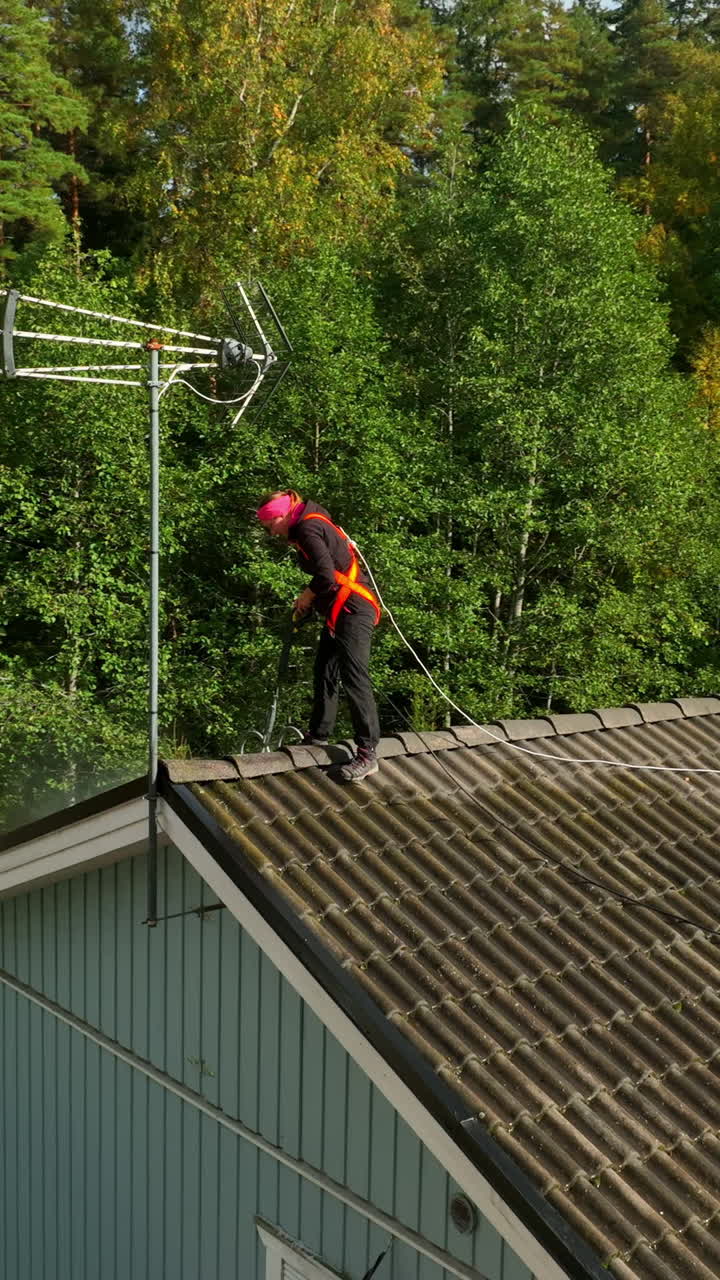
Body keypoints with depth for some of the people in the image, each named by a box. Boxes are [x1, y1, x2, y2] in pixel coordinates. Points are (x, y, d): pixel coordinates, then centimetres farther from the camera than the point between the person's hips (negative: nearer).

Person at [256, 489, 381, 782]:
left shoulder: (307, 528, -14)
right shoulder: (313, 524, 16)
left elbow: (326, 575, -22)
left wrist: (307, 596, -4)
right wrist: (308, 599, 8)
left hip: (352, 609, -11)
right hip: (339, 611, 11)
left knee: (354, 678, -12)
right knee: (325, 672, 16)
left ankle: (367, 755, -12)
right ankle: (318, 736, 28)